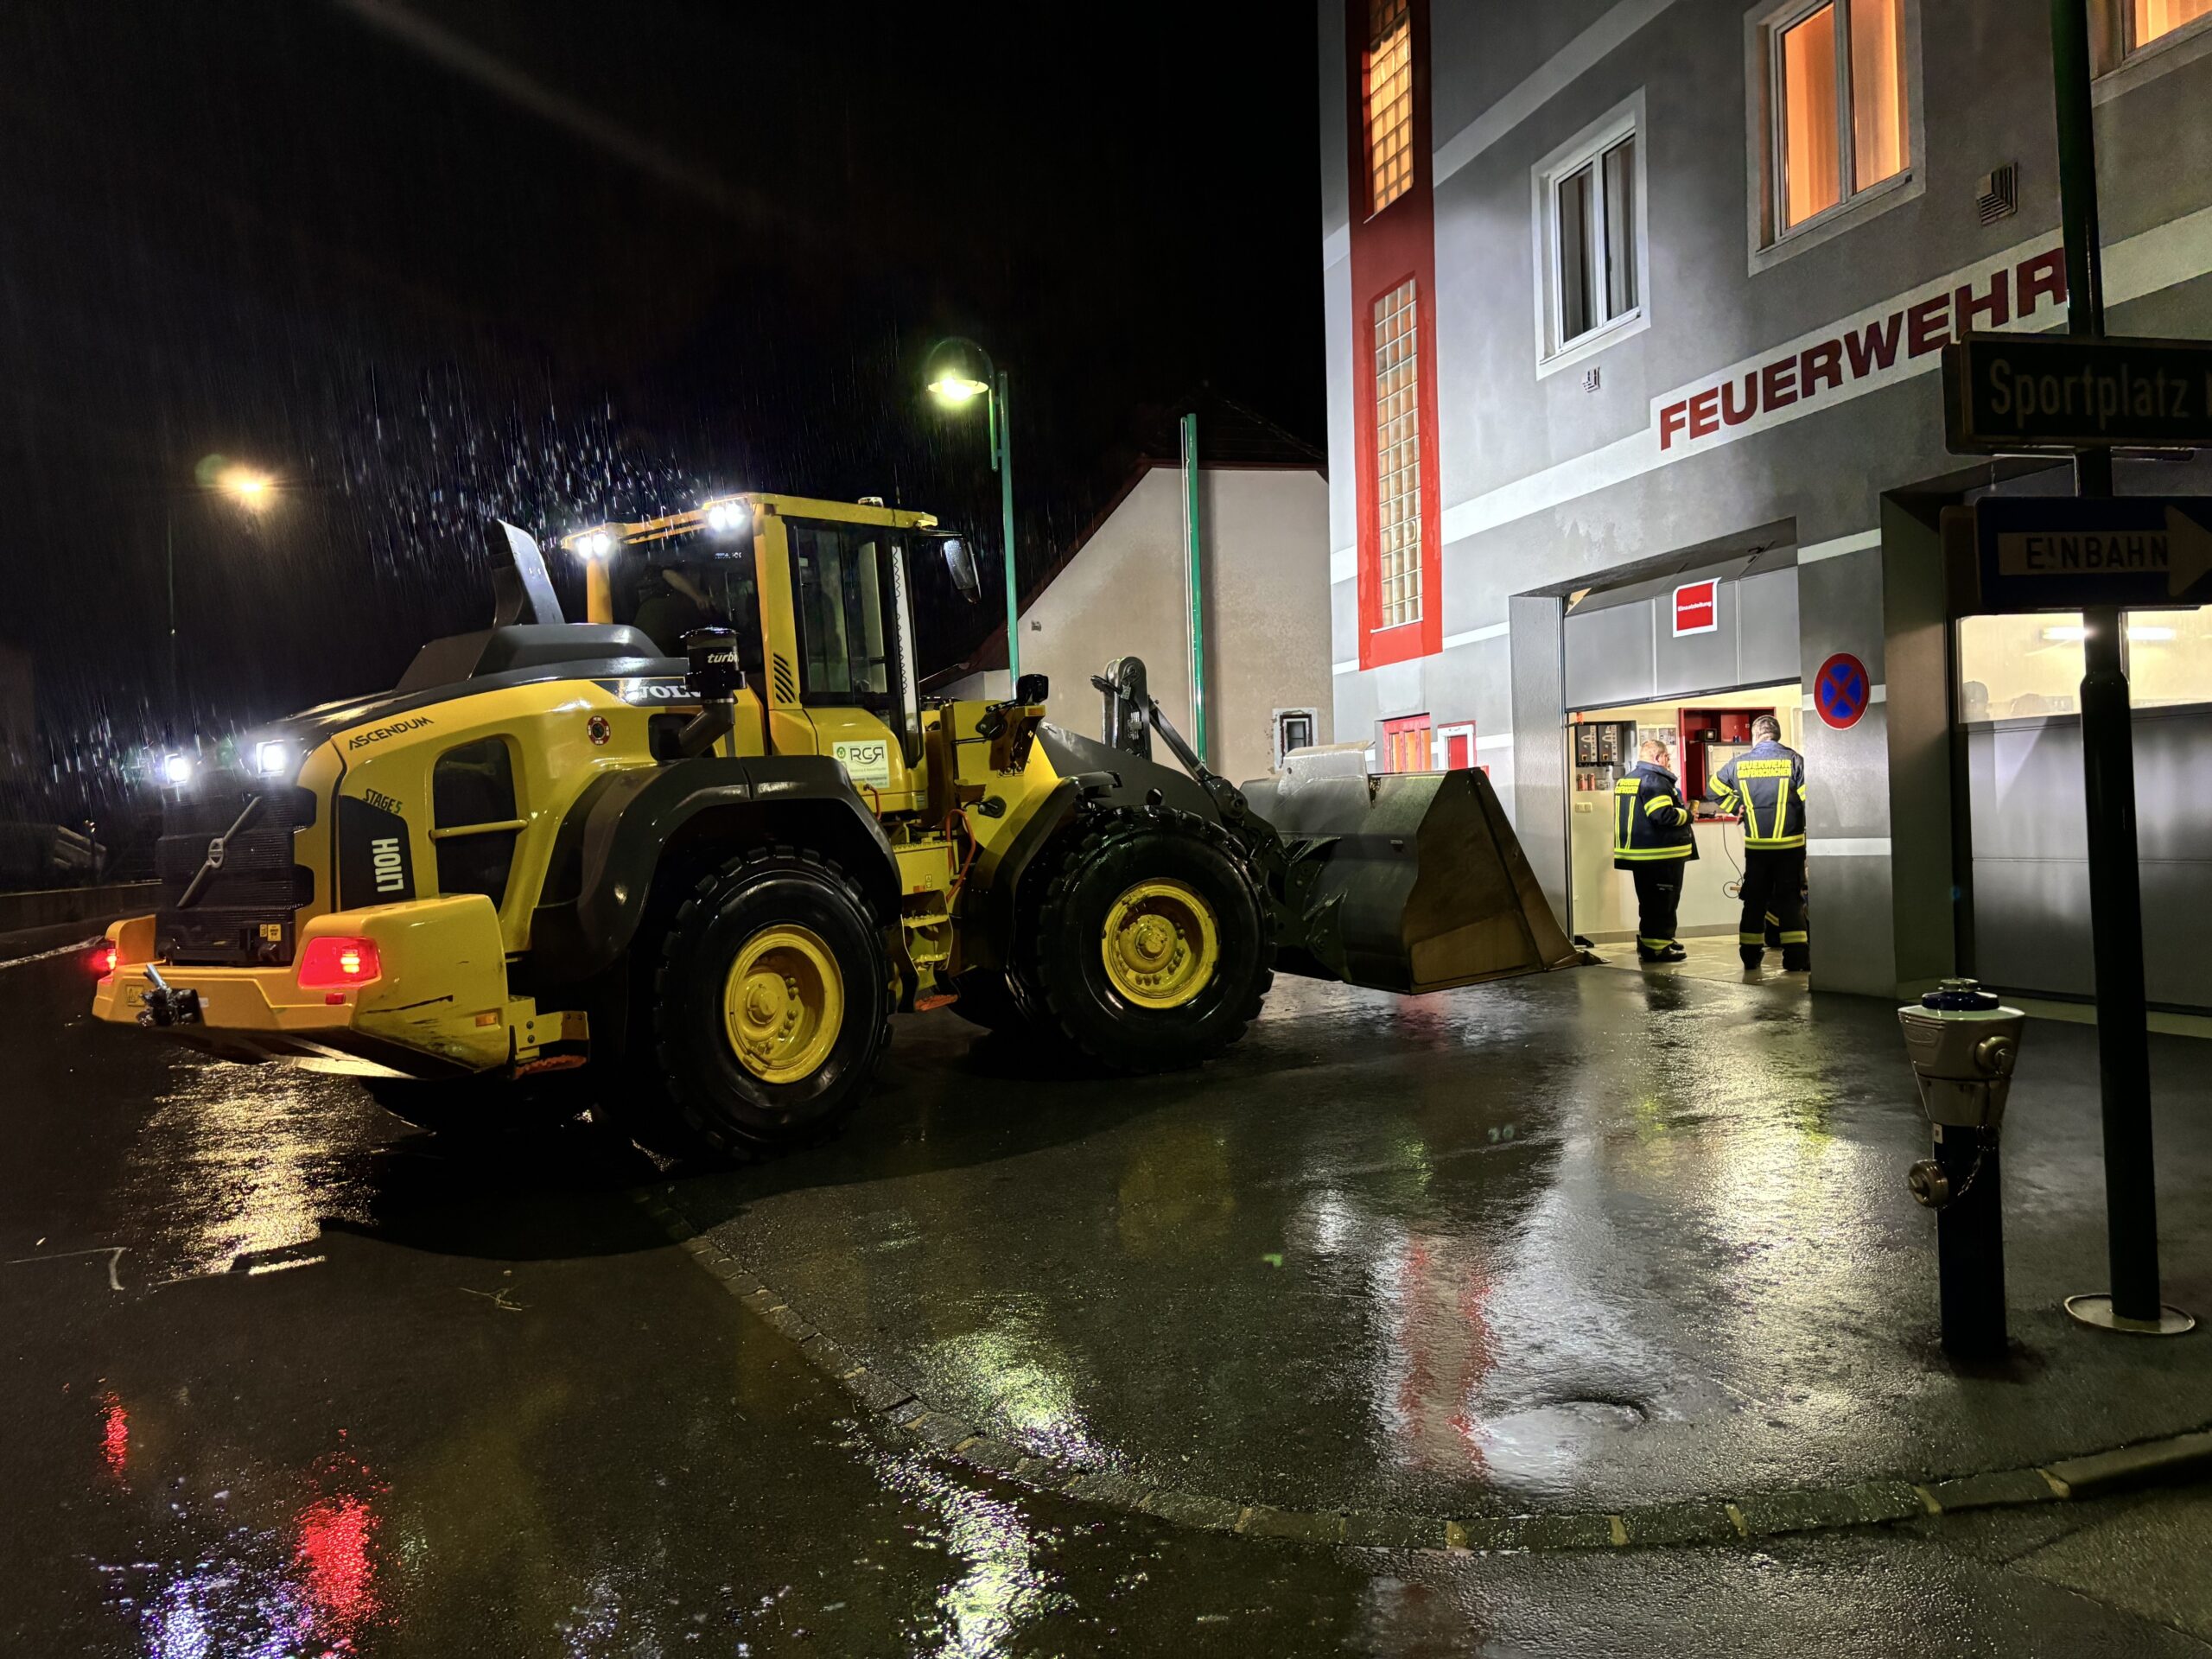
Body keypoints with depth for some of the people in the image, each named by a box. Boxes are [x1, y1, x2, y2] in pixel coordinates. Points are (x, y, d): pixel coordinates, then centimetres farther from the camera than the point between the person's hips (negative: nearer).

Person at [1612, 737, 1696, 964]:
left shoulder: (1625, 780, 12)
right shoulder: (1654, 780, -18)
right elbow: (1664, 815, -27)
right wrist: (1687, 814, -9)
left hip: (1637, 852, 9)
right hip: (1661, 854, -9)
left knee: (1649, 900, 19)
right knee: (1663, 902, -2)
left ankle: (1648, 941, 28)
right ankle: (1656, 947, 0)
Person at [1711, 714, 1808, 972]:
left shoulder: (1740, 763, 0)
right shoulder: (1793, 760, -8)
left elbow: (1715, 788, 11)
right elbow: (1809, 798, -12)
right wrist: (1802, 824, 4)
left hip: (1755, 846, 2)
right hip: (1790, 844, -2)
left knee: (1754, 900, 12)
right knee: (1790, 900, 3)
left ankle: (1751, 955, 16)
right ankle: (1795, 957, -1)